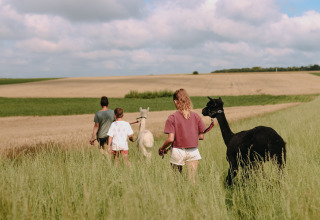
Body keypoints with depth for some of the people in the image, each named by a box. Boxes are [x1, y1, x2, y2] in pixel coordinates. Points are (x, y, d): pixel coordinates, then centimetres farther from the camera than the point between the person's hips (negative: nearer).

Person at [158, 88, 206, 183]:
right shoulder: (195, 116, 1)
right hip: (193, 152, 2)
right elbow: (201, 136, 5)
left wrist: (162, 148, 4)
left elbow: (170, 139, -13)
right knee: (192, 181, 1)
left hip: (178, 151, -2)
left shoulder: (172, 118, -8)